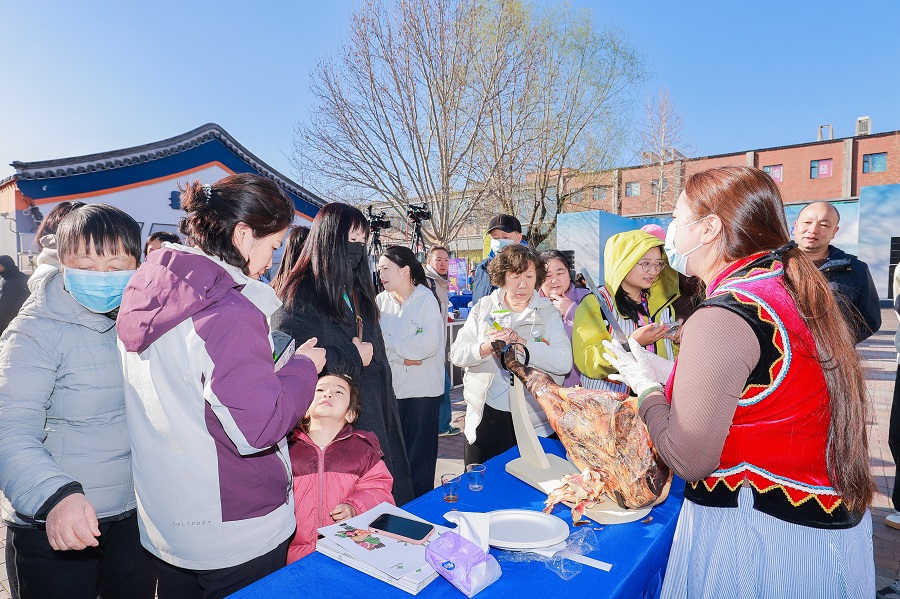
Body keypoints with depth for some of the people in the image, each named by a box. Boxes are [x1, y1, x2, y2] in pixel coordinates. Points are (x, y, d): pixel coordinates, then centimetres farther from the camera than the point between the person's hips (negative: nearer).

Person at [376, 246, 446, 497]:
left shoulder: (427, 299, -9)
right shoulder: (380, 300, 3)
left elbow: (429, 344, -19)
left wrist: (388, 343, -12)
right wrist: (404, 355, -15)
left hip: (421, 389, -4)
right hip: (389, 388, 4)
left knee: (419, 457, 7)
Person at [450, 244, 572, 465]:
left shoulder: (549, 312, 0)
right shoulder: (483, 308, 5)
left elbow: (564, 362, -13)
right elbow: (456, 354, -2)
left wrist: (522, 343, -22)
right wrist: (485, 348, -21)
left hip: (535, 419, -1)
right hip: (486, 414, 2)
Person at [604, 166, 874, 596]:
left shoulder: (722, 316, -25)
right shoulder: (793, 290, 2)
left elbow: (688, 461, -22)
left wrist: (648, 388, -6)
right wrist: (665, 375, 9)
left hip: (760, 536, -8)